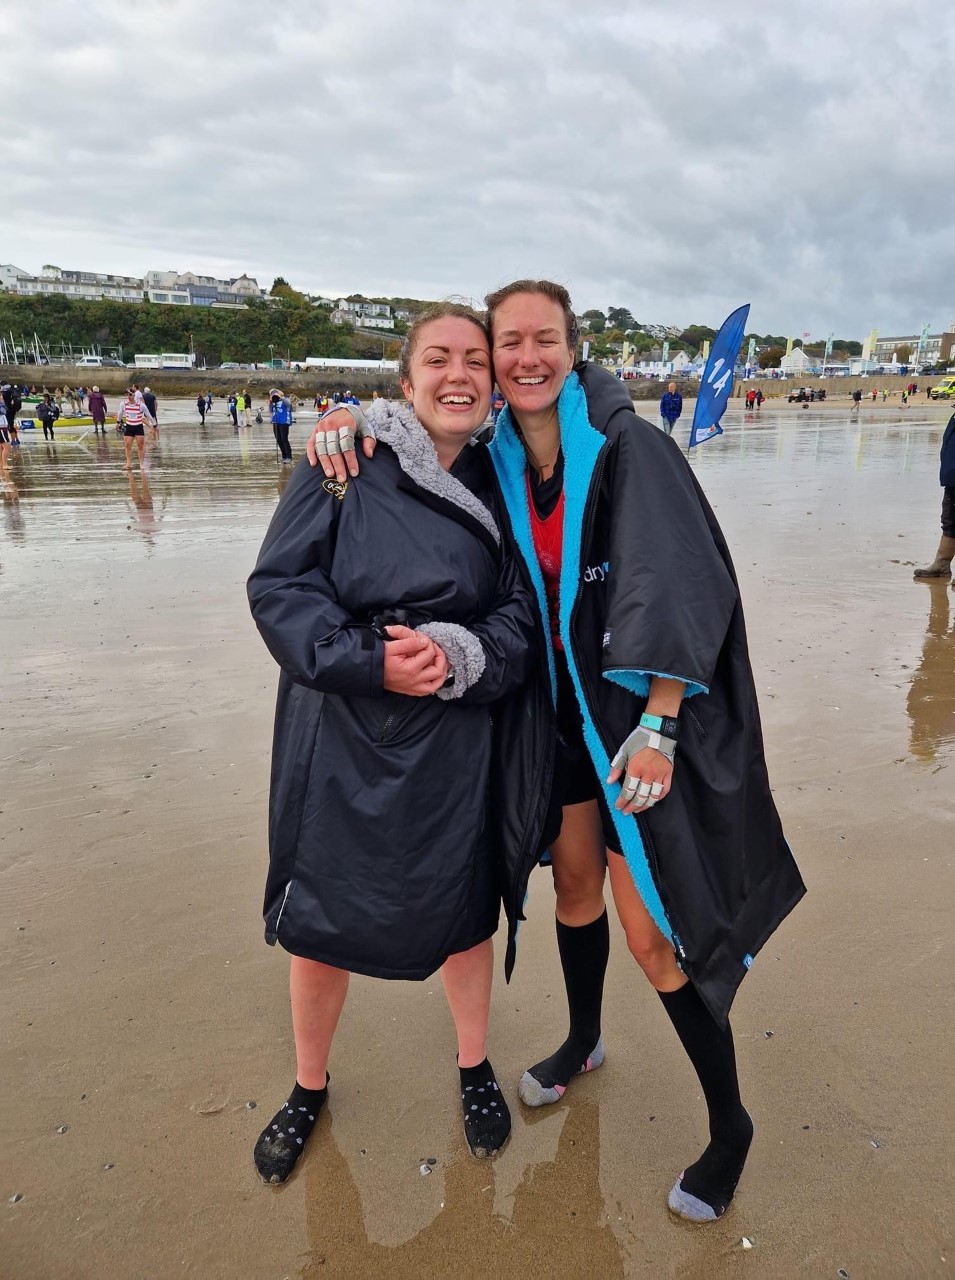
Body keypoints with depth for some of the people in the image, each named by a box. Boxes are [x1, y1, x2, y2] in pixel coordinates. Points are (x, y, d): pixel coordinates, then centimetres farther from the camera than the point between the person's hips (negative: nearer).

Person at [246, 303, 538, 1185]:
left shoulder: (499, 484, 3)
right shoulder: (348, 463, -5)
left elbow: (523, 615, 0)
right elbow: (279, 586, -9)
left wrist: (459, 654, -19)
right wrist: (368, 661, -21)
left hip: (453, 741, 2)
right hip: (339, 738, -1)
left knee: (461, 908, 15)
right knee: (318, 925, 11)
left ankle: (475, 1066, 44)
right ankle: (310, 1088, 40)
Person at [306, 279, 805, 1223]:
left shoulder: (627, 447, -17)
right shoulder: (493, 461, -1)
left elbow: (681, 587, -22)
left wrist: (657, 726, -24)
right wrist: (347, 421, -9)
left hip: (637, 704, -5)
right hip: (558, 698, 5)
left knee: (650, 932, -1)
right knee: (575, 881, 20)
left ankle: (729, 1124, 23)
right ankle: (584, 1040, 48)